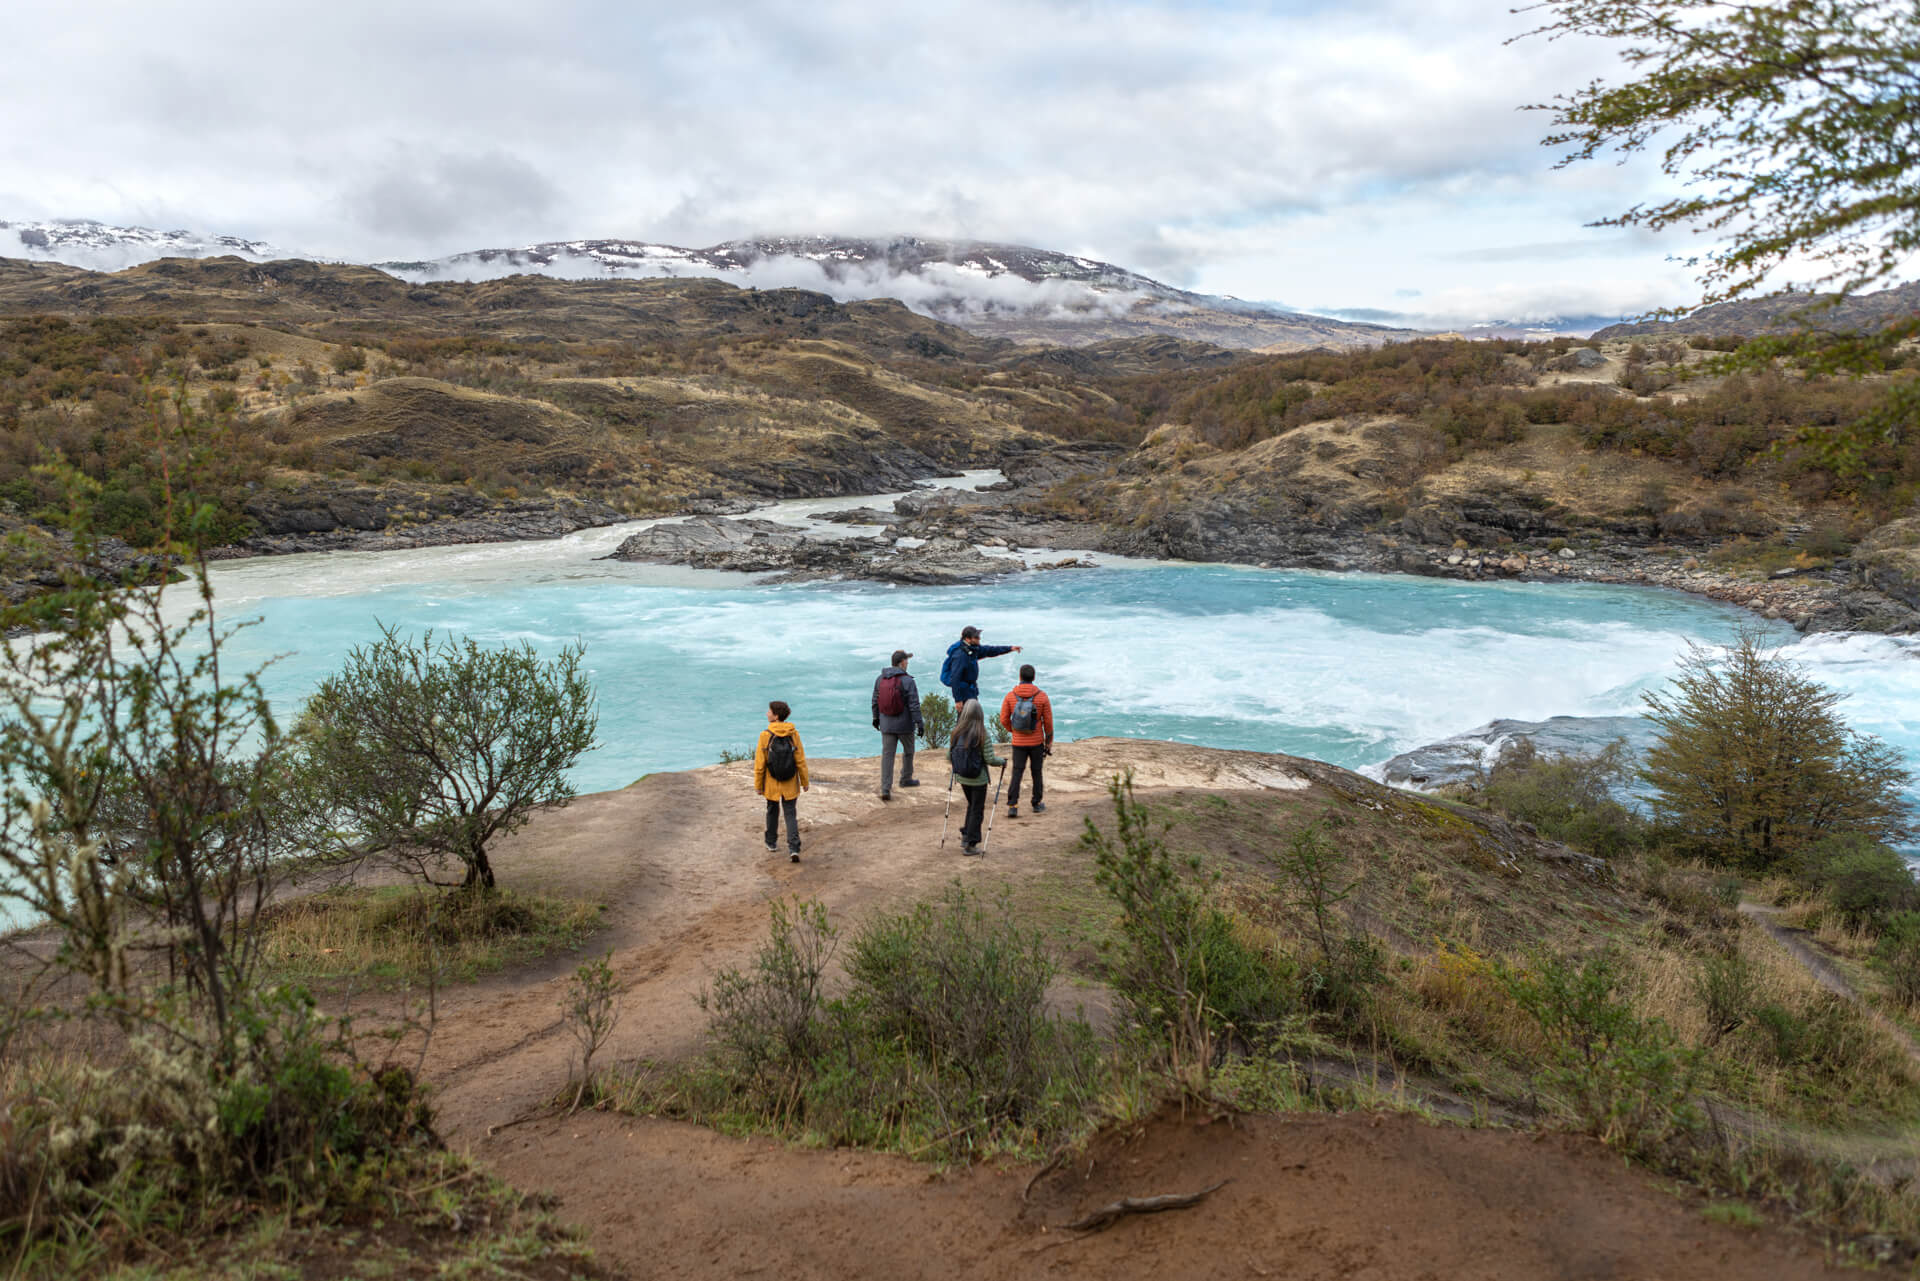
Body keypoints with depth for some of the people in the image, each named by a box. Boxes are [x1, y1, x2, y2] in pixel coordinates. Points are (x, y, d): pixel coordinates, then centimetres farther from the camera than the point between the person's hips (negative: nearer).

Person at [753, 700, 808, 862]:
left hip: (771, 783, -1)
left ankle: (772, 843, 34)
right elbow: (801, 760, -5)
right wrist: (804, 782, 7)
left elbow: (760, 763, -10)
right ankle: (794, 848, -6)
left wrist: (758, 785, 1)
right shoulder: (793, 734, -9)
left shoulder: (765, 735, -14)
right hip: (790, 784, 1)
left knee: (772, 811, 20)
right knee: (790, 814, 7)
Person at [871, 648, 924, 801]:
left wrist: (876, 717, 22)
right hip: (904, 725, -4)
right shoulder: (907, 681, -15)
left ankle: (885, 789, -5)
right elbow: (914, 705, -16)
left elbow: (875, 701, 10)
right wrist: (919, 723, -10)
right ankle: (906, 779, 37)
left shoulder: (880, 679, 1)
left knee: (887, 754, 3)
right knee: (908, 751, 20)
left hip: (886, 724, 4)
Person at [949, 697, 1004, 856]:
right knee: (977, 810, 9)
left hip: (961, 777, 4)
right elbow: (990, 759, -18)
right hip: (978, 779, -4)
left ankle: (966, 835, 28)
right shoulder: (984, 736, -18)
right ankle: (969, 844, 12)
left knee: (971, 805, 25)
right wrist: (1003, 761, 1)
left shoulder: (957, 733, -7)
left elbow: (949, 756, 0)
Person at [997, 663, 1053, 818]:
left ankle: (1012, 806, -7)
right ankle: (1037, 804, 26)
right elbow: (1048, 722, -5)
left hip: (1018, 743, 0)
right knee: (1037, 772, 14)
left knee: (1017, 773, 3)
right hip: (1037, 742, 0)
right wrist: (1049, 744, 5)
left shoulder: (1010, 696, -8)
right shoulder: (1042, 696, -9)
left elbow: (1004, 719, -3)